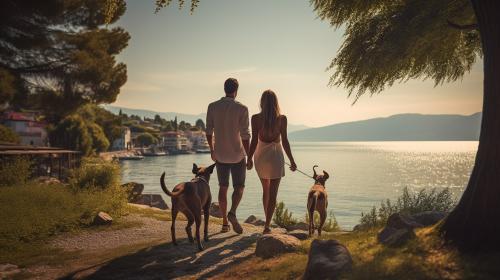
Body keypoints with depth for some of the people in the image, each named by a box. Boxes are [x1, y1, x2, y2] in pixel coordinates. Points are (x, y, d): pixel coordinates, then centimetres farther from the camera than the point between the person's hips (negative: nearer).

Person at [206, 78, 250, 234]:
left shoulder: (212, 107, -1)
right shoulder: (241, 108, -12)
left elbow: (209, 131, 3)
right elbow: (245, 135, -13)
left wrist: (212, 150, 16)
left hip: (220, 155, 3)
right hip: (238, 154, -3)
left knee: (223, 187, 14)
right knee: (239, 187, 9)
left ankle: (225, 222, 15)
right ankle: (232, 213, -17)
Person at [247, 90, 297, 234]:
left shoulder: (256, 118, -7)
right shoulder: (282, 118, -7)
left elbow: (254, 141, -8)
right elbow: (284, 141, -7)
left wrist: (249, 159, 2)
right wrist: (292, 160, 1)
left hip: (261, 156, 2)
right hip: (276, 157, -2)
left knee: (266, 190, 20)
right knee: (273, 193, 3)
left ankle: (268, 221, 29)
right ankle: (267, 225, -2)